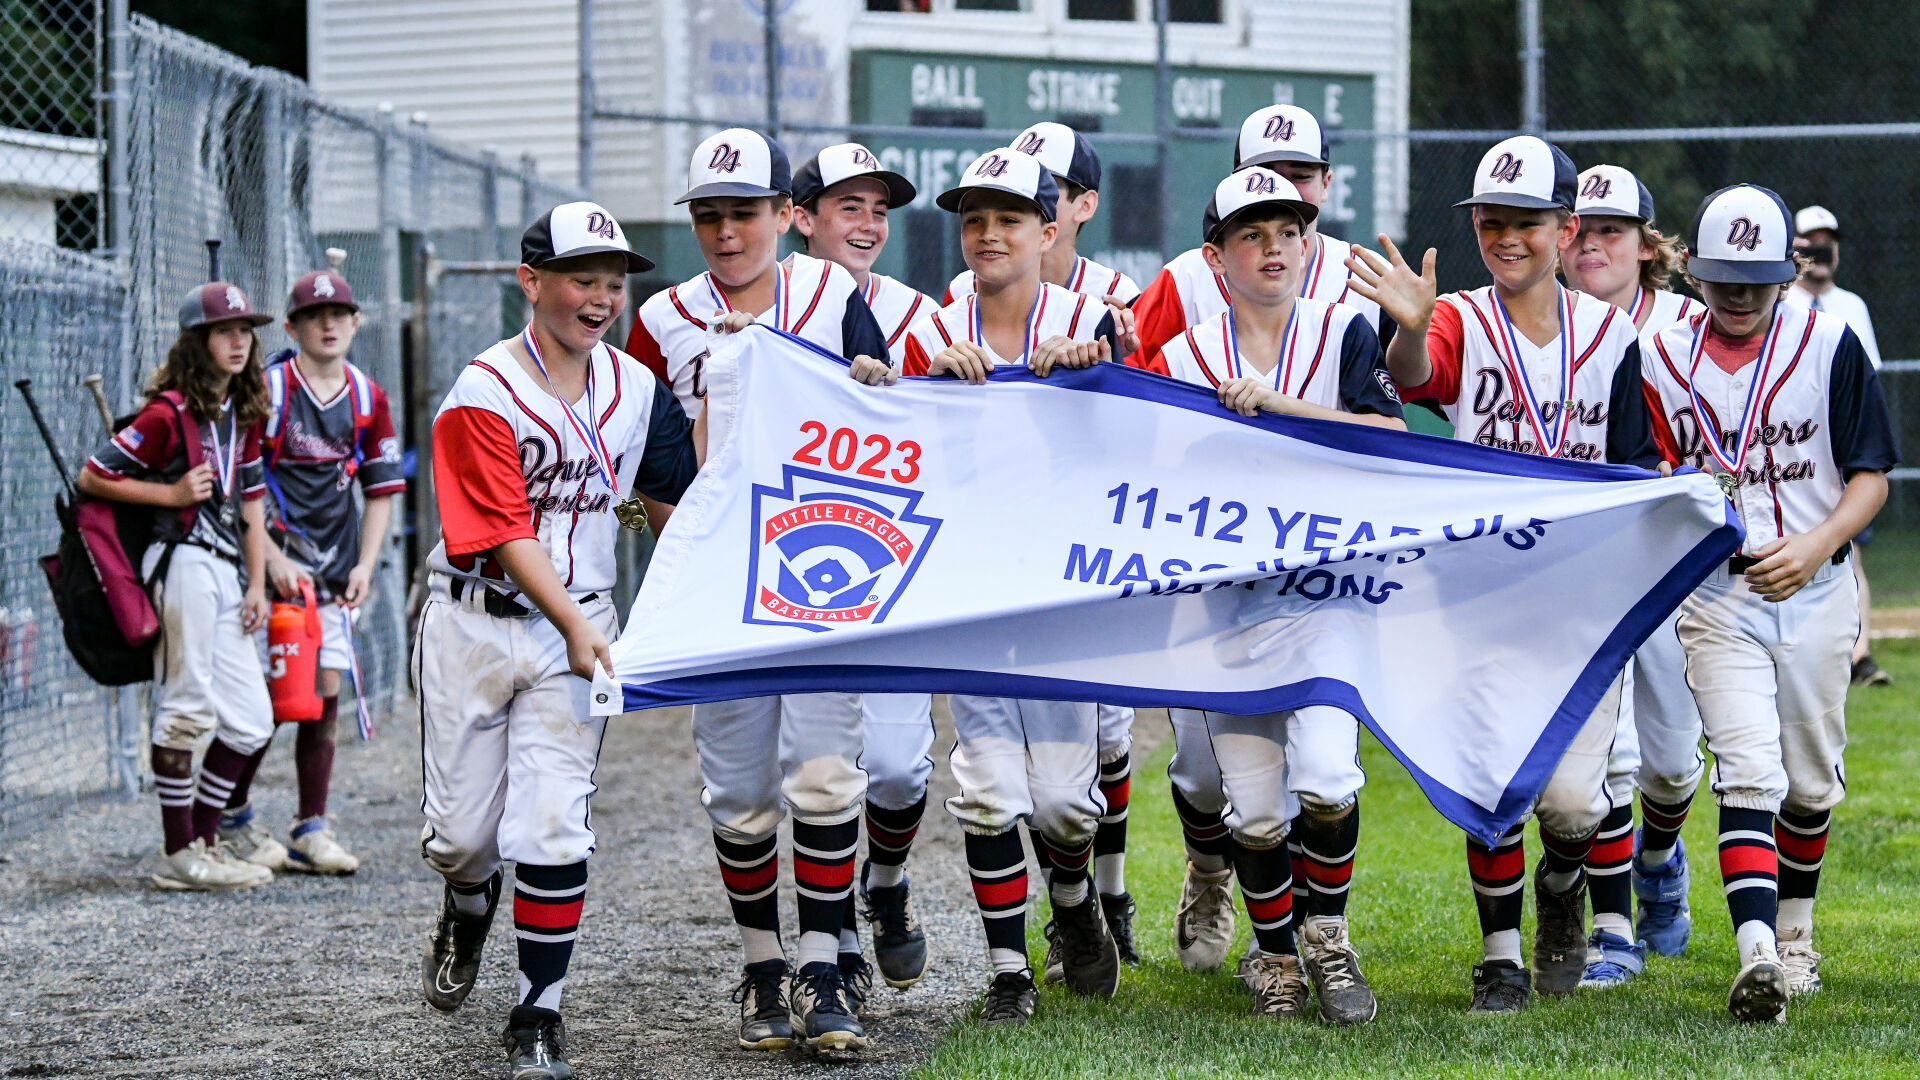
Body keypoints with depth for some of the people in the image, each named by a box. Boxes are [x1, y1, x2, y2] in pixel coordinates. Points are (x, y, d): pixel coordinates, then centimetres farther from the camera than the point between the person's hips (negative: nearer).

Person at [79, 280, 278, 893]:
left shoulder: (243, 414, 14)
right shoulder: (171, 412, -9)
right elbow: (93, 478, -7)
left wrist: (257, 583, 12)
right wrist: (171, 493, -11)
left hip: (226, 571, 8)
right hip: (183, 562, -8)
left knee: (251, 720, 7)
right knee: (186, 710, -5)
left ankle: (204, 839, 18)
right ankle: (180, 855, 2)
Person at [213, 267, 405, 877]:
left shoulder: (368, 398, 9)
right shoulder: (267, 388, -6)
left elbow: (381, 491, 14)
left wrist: (364, 567, 2)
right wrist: (272, 561, -13)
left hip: (332, 574, 4)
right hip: (270, 564, -4)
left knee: (325, 694, 1)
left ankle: (311, 832, 7)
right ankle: (232, 820, 10)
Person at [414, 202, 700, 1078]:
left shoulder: (635, 389, 6)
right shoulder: (482, 394, -12)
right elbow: (505, 534, -18)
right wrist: (576, 628, -26)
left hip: (577, 627, 2)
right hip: (475, 626, -2)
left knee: (552, 831, -10)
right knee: (461, 830, 4)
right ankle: (468, 908, 41)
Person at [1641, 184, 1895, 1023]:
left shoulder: (1829, 346, -2)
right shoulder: (1664, 360, 2)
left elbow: (1871, 475, -2)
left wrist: (1813, 547, -18)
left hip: (1817, 595, 1)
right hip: (1717, 596, -1)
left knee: (1810, 781, 12)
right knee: (1749, 775, -15)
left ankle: (1795, 932, 34)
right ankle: (1757, 954, -25)